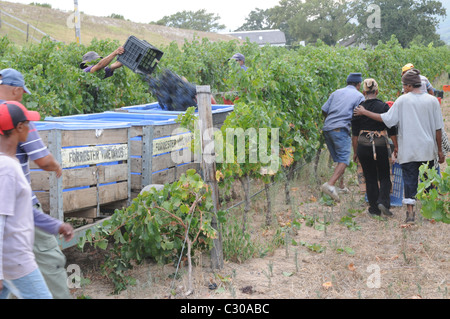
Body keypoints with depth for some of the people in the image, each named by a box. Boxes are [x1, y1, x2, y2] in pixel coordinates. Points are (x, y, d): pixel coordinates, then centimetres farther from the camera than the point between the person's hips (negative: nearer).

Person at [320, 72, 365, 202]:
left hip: (327, 128, 7)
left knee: (339, 159, 17)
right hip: (341, 129, -7)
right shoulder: (359, 96, 5)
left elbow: (324, 110, 14)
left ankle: (341, 186, 19)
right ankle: (330, 184, -30)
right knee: (344, 160, -11)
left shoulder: (337, 92, 19)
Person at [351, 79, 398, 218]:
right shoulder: (383, 106, -5)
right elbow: (391, 129, -2)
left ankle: (374, 209, 12)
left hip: (363, 145, 1)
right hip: (381, 145, -1)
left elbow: (355, 133, 2)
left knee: (370, 178, 11)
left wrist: (355, 152, 10)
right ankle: (383, 202, -10)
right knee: (384, 176, 12)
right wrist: (396, 146, 9)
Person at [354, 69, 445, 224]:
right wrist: (440, 151, 11)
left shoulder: (403, 100, -7)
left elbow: (387, 119, -8)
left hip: (408, 150, -2)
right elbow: (438, 128, 4)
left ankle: (410, 213, -5)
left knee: (409, 179, 2)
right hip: (428, 149, 2)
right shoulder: (432, 101, 1)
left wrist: (364, 112, 2)